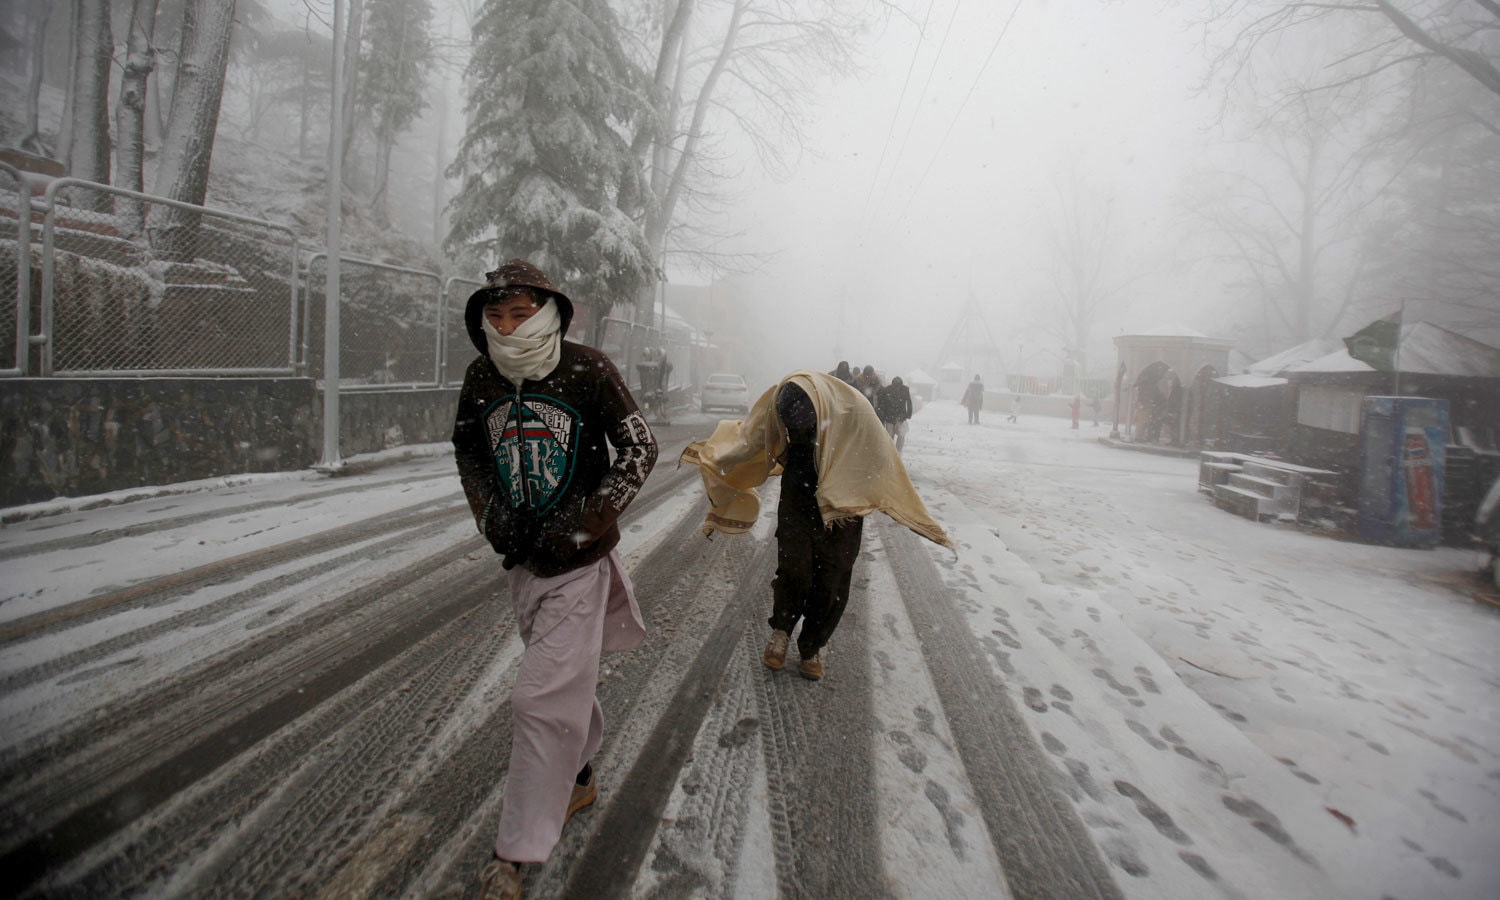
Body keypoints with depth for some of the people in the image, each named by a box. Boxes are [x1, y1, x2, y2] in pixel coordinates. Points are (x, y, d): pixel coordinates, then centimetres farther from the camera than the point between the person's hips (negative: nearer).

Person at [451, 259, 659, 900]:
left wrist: (581, 522, -17)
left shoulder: (588, 370, -14)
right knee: (565, 681, 22)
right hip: (522, 558, 5)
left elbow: (640, 449, -10)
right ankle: (578, 781, 46)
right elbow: (468, 449, 16)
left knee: (544, 697, -7)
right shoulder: (480, 379, 0)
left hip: (578, 559, -5)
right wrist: (489, 512, 0)